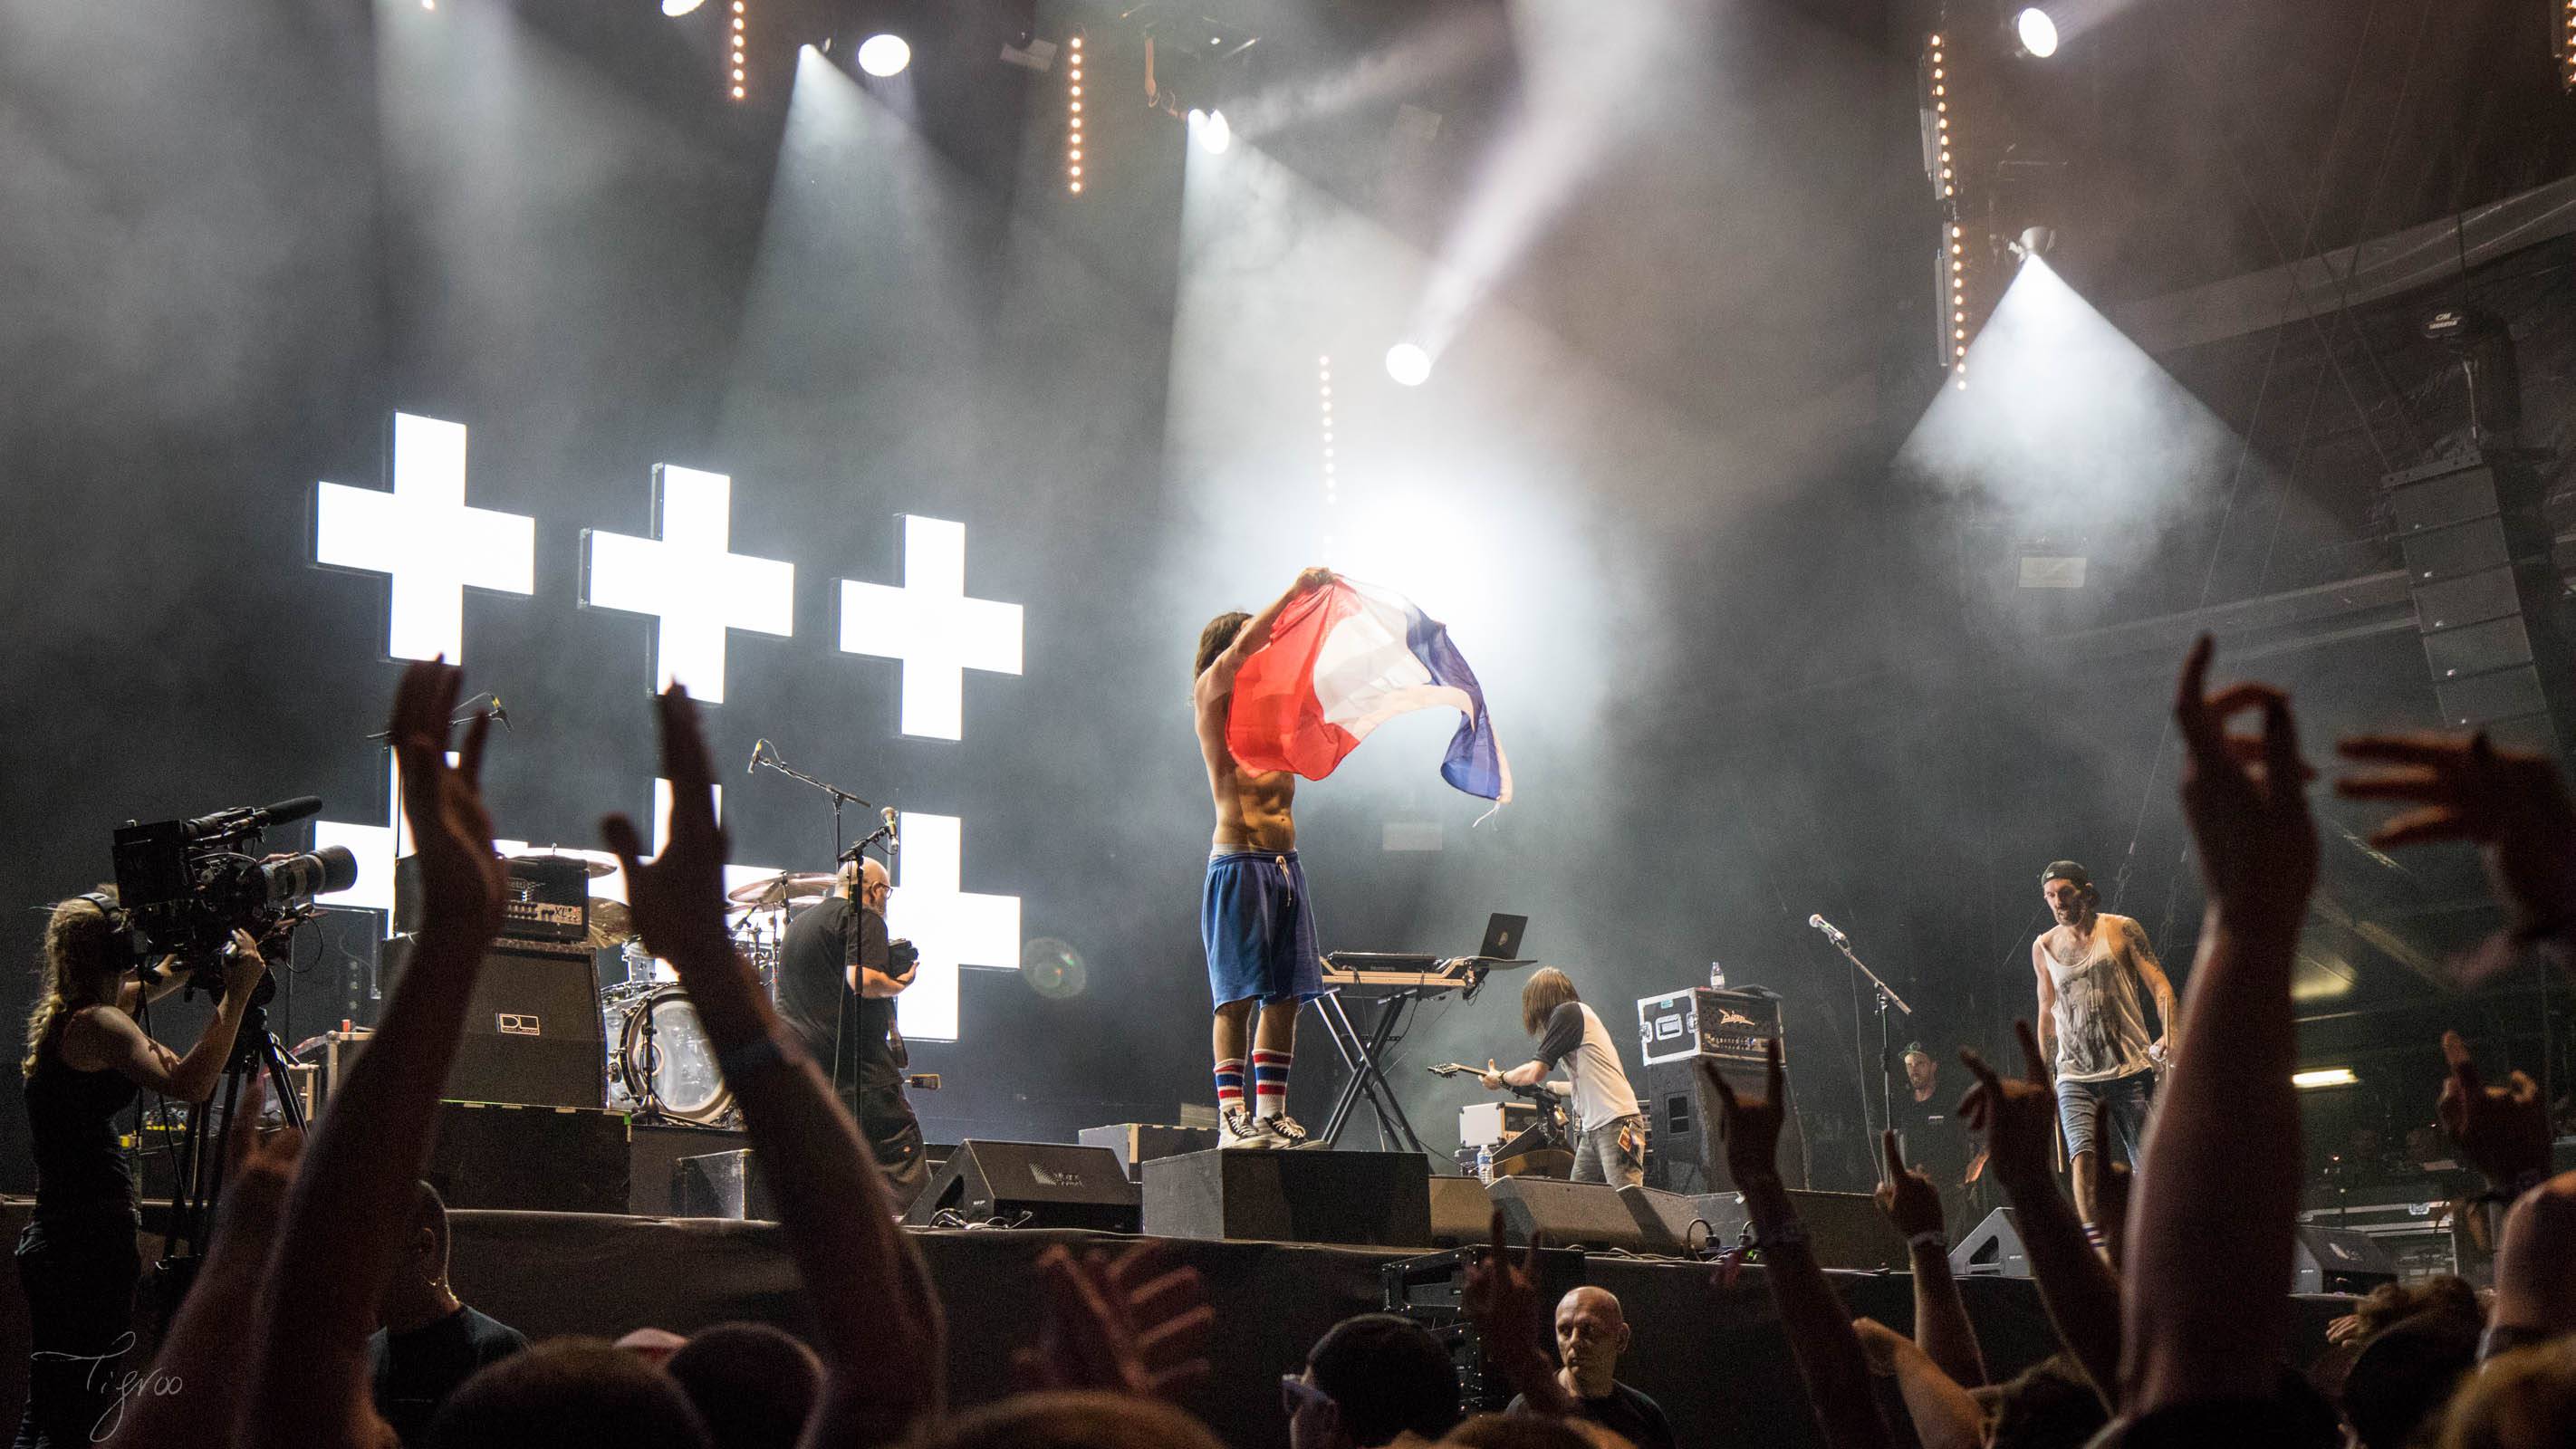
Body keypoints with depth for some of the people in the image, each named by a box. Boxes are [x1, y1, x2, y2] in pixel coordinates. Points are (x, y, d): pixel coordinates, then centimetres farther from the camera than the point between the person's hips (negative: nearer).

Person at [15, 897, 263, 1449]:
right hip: (91, 1239, -10)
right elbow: (187, 1083, -32)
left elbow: (133, 993, 34)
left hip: (52, 1236, 10)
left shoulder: (56, 1015, 13)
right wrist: (236, 994, -29)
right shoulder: (96, 1023, -16)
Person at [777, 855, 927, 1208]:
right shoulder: (863, 918, -5)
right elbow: (864, 980, -19)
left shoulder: (799, 921, 22)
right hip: (857, 1061, -8)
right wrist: (900, 984, -1)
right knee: (900, 1151, -7)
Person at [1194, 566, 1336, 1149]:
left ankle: (1272, 1113, 7)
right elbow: (1241, 648, -14)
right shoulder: (1212, 696, 1)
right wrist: (1294, 591, -12)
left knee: (1285, 996, 3)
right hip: (1239, 862, -7)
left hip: (1286, 865, 7)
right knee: (1237, 996, -9)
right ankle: (1231, 1117, -9)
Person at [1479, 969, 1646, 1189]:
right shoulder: (1584, 1015, 22)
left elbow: (1535, 1072, -8)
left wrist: (1500, 1078, 7)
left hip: (1616, 1123, -10)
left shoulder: (1567, 1012, -5)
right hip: (1592, 1130, 10)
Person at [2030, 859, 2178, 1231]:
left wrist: (2170, 1035, -17)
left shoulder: (2121, 930, 2)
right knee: (2083, 1154, -19)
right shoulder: (2043, 947, 11)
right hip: (2076, 1077, 1)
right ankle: (2093, 1241, -24)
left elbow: (2159, 985, 0)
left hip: (2131, 1070, -1)